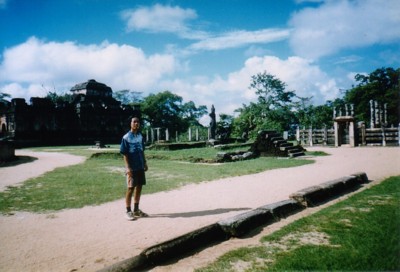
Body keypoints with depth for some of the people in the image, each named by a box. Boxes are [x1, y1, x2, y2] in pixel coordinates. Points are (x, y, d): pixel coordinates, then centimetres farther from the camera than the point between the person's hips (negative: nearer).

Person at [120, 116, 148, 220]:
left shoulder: (140, 136, 9)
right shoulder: (126, 137, -8)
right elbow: (125, 154, -10)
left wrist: (145, 163, 13)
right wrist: (128, 167, -17)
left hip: (140, 167, 6)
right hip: (132, 167, -6)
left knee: (139, 187, 11)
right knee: (131, 188, 0)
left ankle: (136, 210, 23)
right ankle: (128, 211, 11)